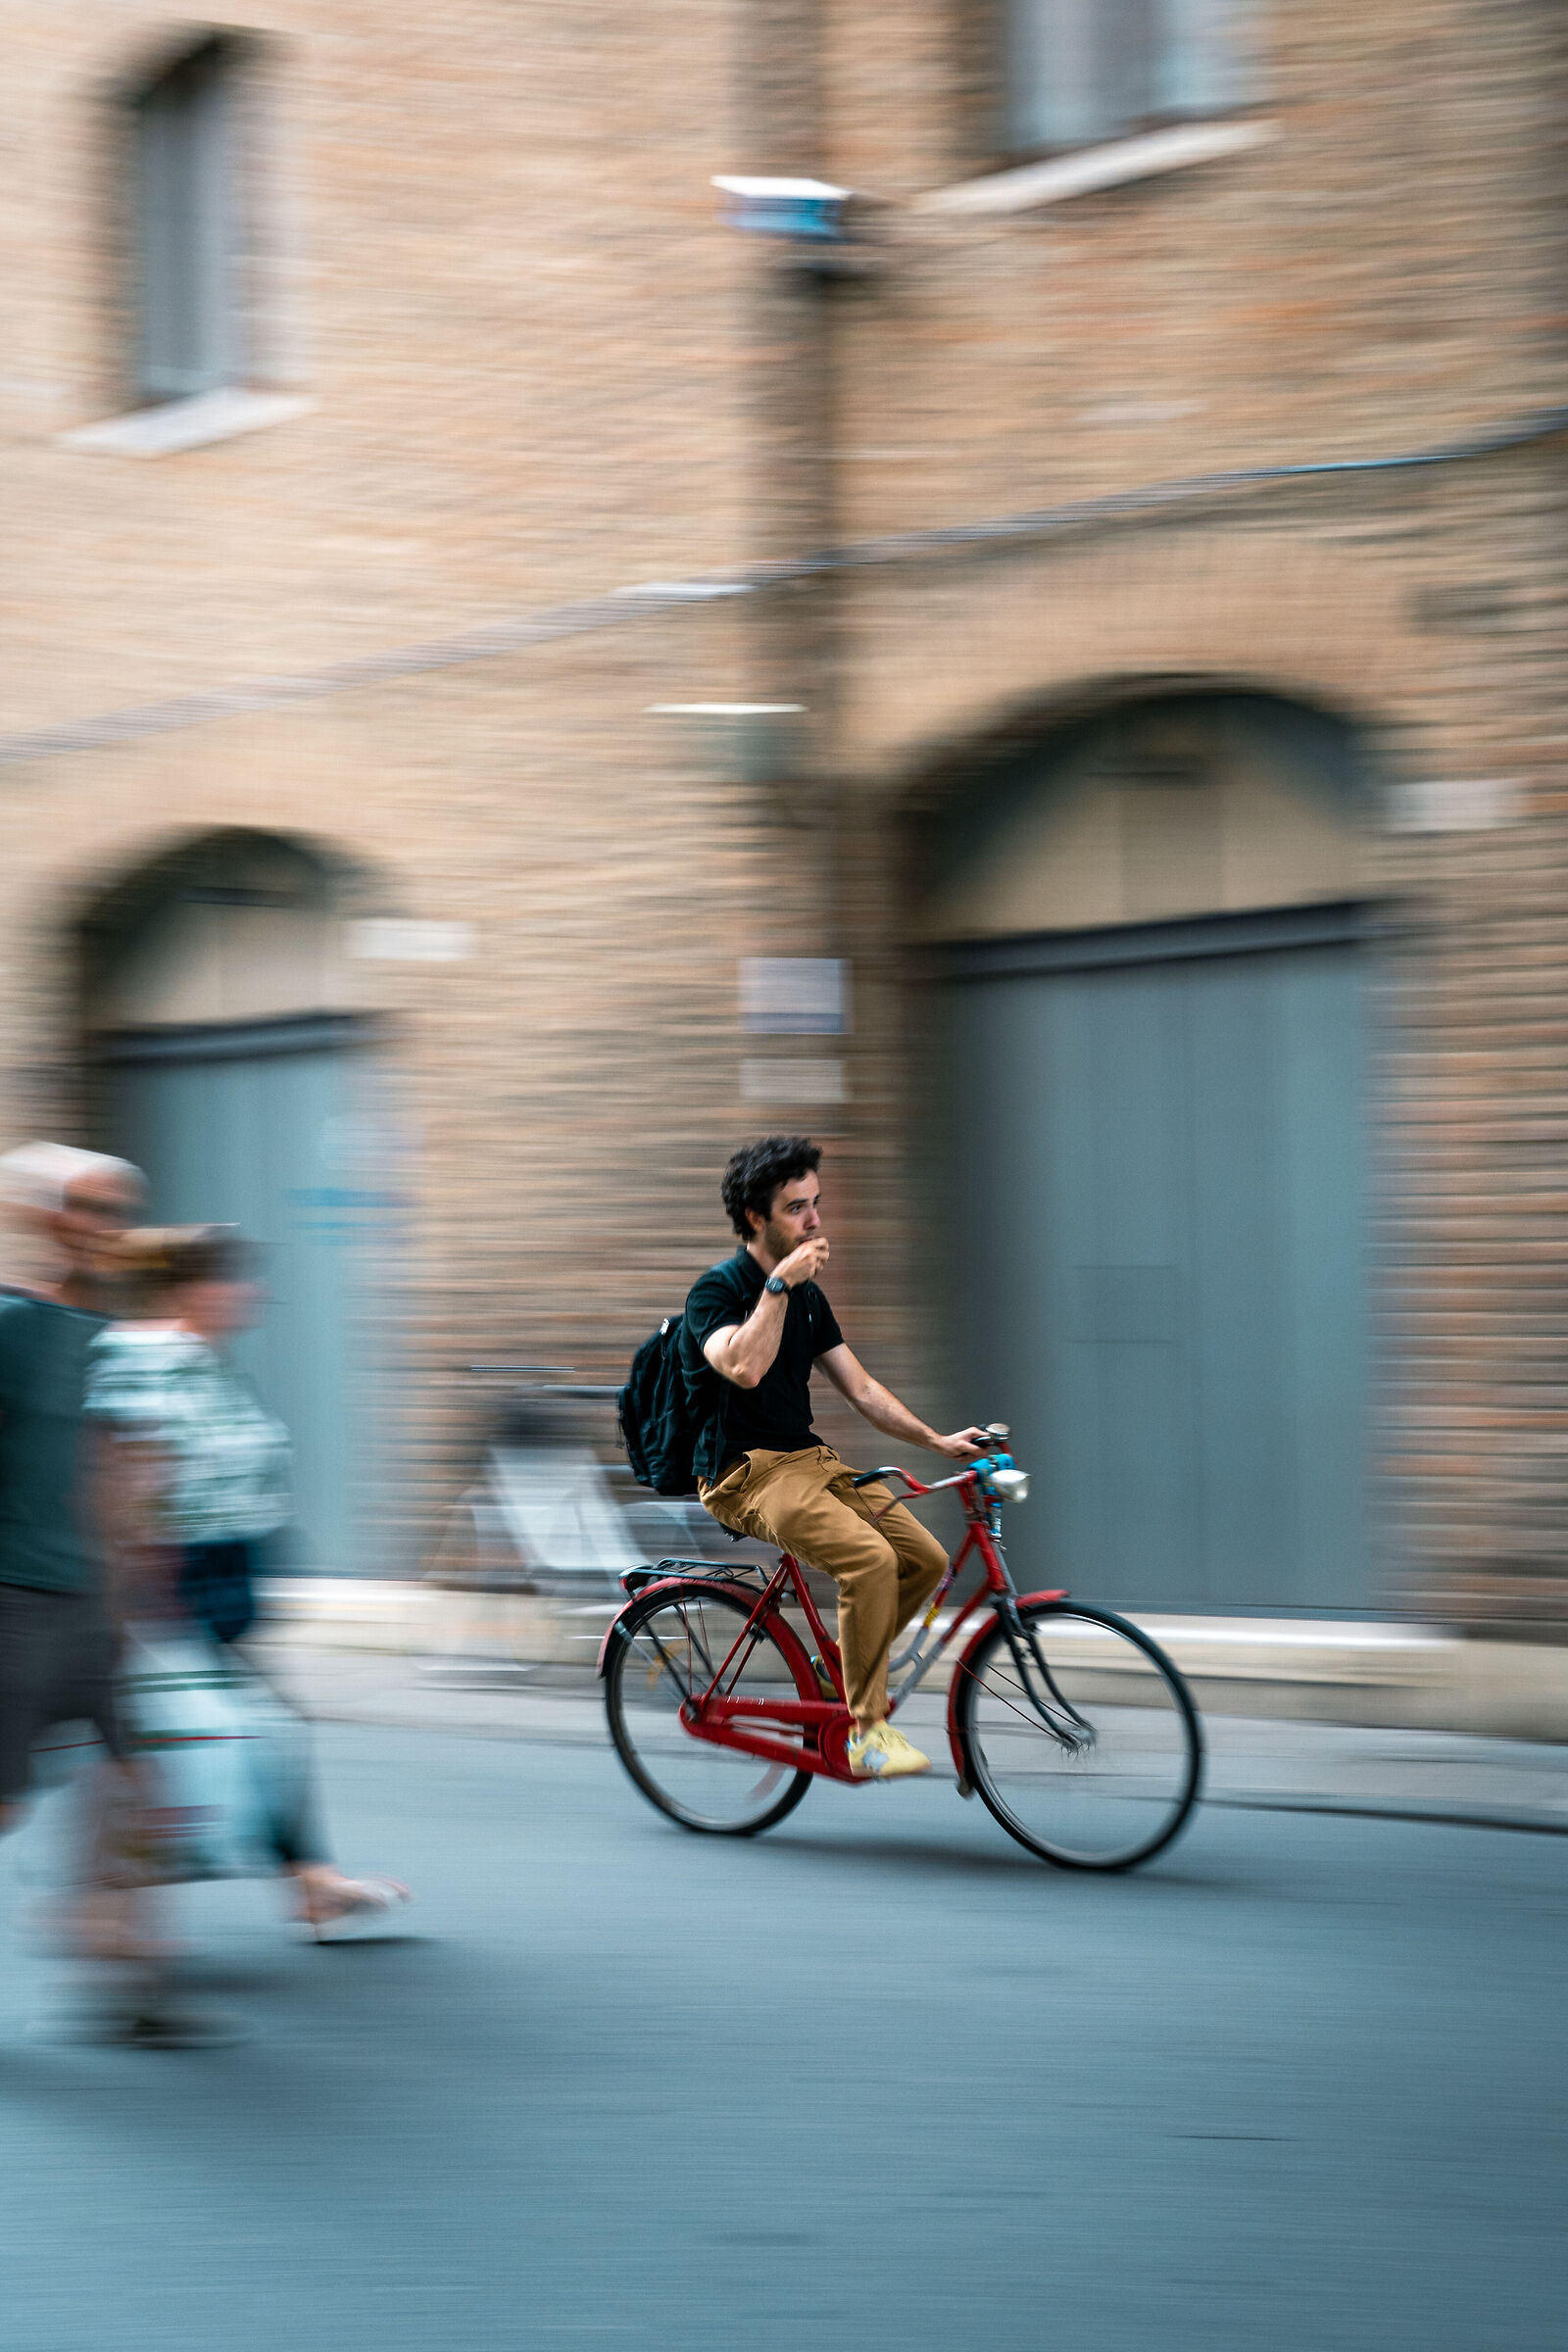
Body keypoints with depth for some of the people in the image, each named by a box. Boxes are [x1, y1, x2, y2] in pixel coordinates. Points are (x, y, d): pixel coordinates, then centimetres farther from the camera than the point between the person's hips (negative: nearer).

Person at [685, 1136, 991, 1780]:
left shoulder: (808, 1297, 14)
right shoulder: (717, 1289, -10)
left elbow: (861, 1388, 16)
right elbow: (744, 1368, -29)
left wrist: (937, 1440, 7)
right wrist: (779, 1284, -25)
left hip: (810, 1461, 8)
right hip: (747, 1474, -8)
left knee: (925, 1558, -8)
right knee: (868, 1557, -29)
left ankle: (836, 1679, 11)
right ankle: (866, 1734, -22)